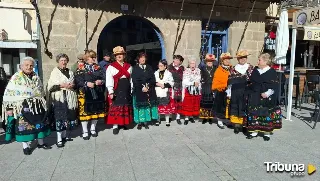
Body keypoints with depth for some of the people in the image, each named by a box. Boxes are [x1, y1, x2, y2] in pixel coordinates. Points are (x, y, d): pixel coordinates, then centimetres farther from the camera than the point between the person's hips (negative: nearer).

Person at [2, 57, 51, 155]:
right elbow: (9, 93, -7)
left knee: (40, 124, 10)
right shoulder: (16, 78, -5)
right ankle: (25, 146, 16)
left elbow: (41, 91, 19)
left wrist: (43, 103, 18)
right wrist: (9, 107, -12)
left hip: (37, 106, 5)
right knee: (24, 126, 2)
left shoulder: (36, 77, 9)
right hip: (22, 106, -4)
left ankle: (41, 143, 25)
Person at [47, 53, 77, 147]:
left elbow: (74, 83, 22)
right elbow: (50, 86, -7)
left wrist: (72, 85, 0)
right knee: (59, 117, -6)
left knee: (67, 116, 6)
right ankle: (59, 139, -1)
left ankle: (64, 135, 21)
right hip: (59, 98, -5)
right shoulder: (54, 72, 1)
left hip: (69, 98, 5)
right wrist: (62, 85, -15)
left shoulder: (70, 72, 16)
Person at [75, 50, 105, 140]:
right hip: (85, 93, -4)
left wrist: (101, 81, -12)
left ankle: (93, 128, 28)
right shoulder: (81, 68, 1)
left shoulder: (98, 67, 13)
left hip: (97, 93, 4)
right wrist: (86, 83, -21)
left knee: (96, 110, 10)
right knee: (85, 111, -2)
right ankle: (85, 131, 12)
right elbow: (77, 80, -8)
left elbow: (104, 78, 8)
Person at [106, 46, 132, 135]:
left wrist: (132, 90, 6)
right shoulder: (111, 67, -2)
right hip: (116, 90, -4)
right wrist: (110, 92, -14)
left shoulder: (128, 66, 11)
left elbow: (131, 79, 10)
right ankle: (115, 126, 5)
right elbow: (109, 80, -8)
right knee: (116, 107, -2)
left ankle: (124, 123, 24)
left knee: (126, 107, 10)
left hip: (126, 89, 4)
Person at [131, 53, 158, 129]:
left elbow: (153, 79, 4)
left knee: (147, 106, 3)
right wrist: (142, 87, -16)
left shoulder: (149, 68, 11)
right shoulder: (135, 68, 3)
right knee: (140, 106, 0)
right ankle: (139, 122, 8)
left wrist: (147, 86, -11)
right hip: (139, 91, -2)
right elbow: (134, 80, -7)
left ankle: (146, 122, 11)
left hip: (149, 90, 3)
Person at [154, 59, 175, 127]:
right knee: (158, 107, 5)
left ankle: (167, 120, 15)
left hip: (166, 93, -2)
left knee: (167, 107, 2)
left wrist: (164, 84, -13)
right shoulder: (156, 73, 8)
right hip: (157, 93, 2)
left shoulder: (168, 73, 1)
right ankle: (158, 120, 21)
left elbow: (171, 83, -2)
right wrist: (157, 84, -10)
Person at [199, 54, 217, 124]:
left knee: (211, 103, 0)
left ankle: (210, 117, 10)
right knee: (204, 103, 1)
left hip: (212, 88, 0)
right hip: (205, 88, 0)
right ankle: (204, 117, 10)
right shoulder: (203, 68, 7)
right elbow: (201, 78, 5)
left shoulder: (215, 68, 7)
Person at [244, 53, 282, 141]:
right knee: (253, 114, 5)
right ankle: (254, 131, 16)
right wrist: (249, 93, 6)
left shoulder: (272, 72, -4)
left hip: (266, 98, -4)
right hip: (254, 97, 4)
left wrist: (267, 93, -17)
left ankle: (267, 132, 14)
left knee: (266, 114, 2)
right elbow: (250, 82, 13)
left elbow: (275, 85, -8)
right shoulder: (255, 70, 9)